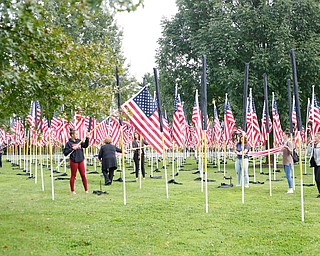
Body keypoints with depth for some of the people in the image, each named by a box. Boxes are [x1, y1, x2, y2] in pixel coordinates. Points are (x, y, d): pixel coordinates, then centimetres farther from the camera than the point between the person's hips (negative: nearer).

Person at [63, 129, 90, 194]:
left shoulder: (79, 141, 9)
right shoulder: (69, 143, -6)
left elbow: (85, 145, 8)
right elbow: (65, 153, -9)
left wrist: (87, 138, -3)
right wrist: (72, 149, -17)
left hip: (81, 161, 5)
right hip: (74, 161, -4)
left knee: (83, 175, 6)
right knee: (73, 176, 5)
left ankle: (86, 190, 13)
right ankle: (72, 190, 16)